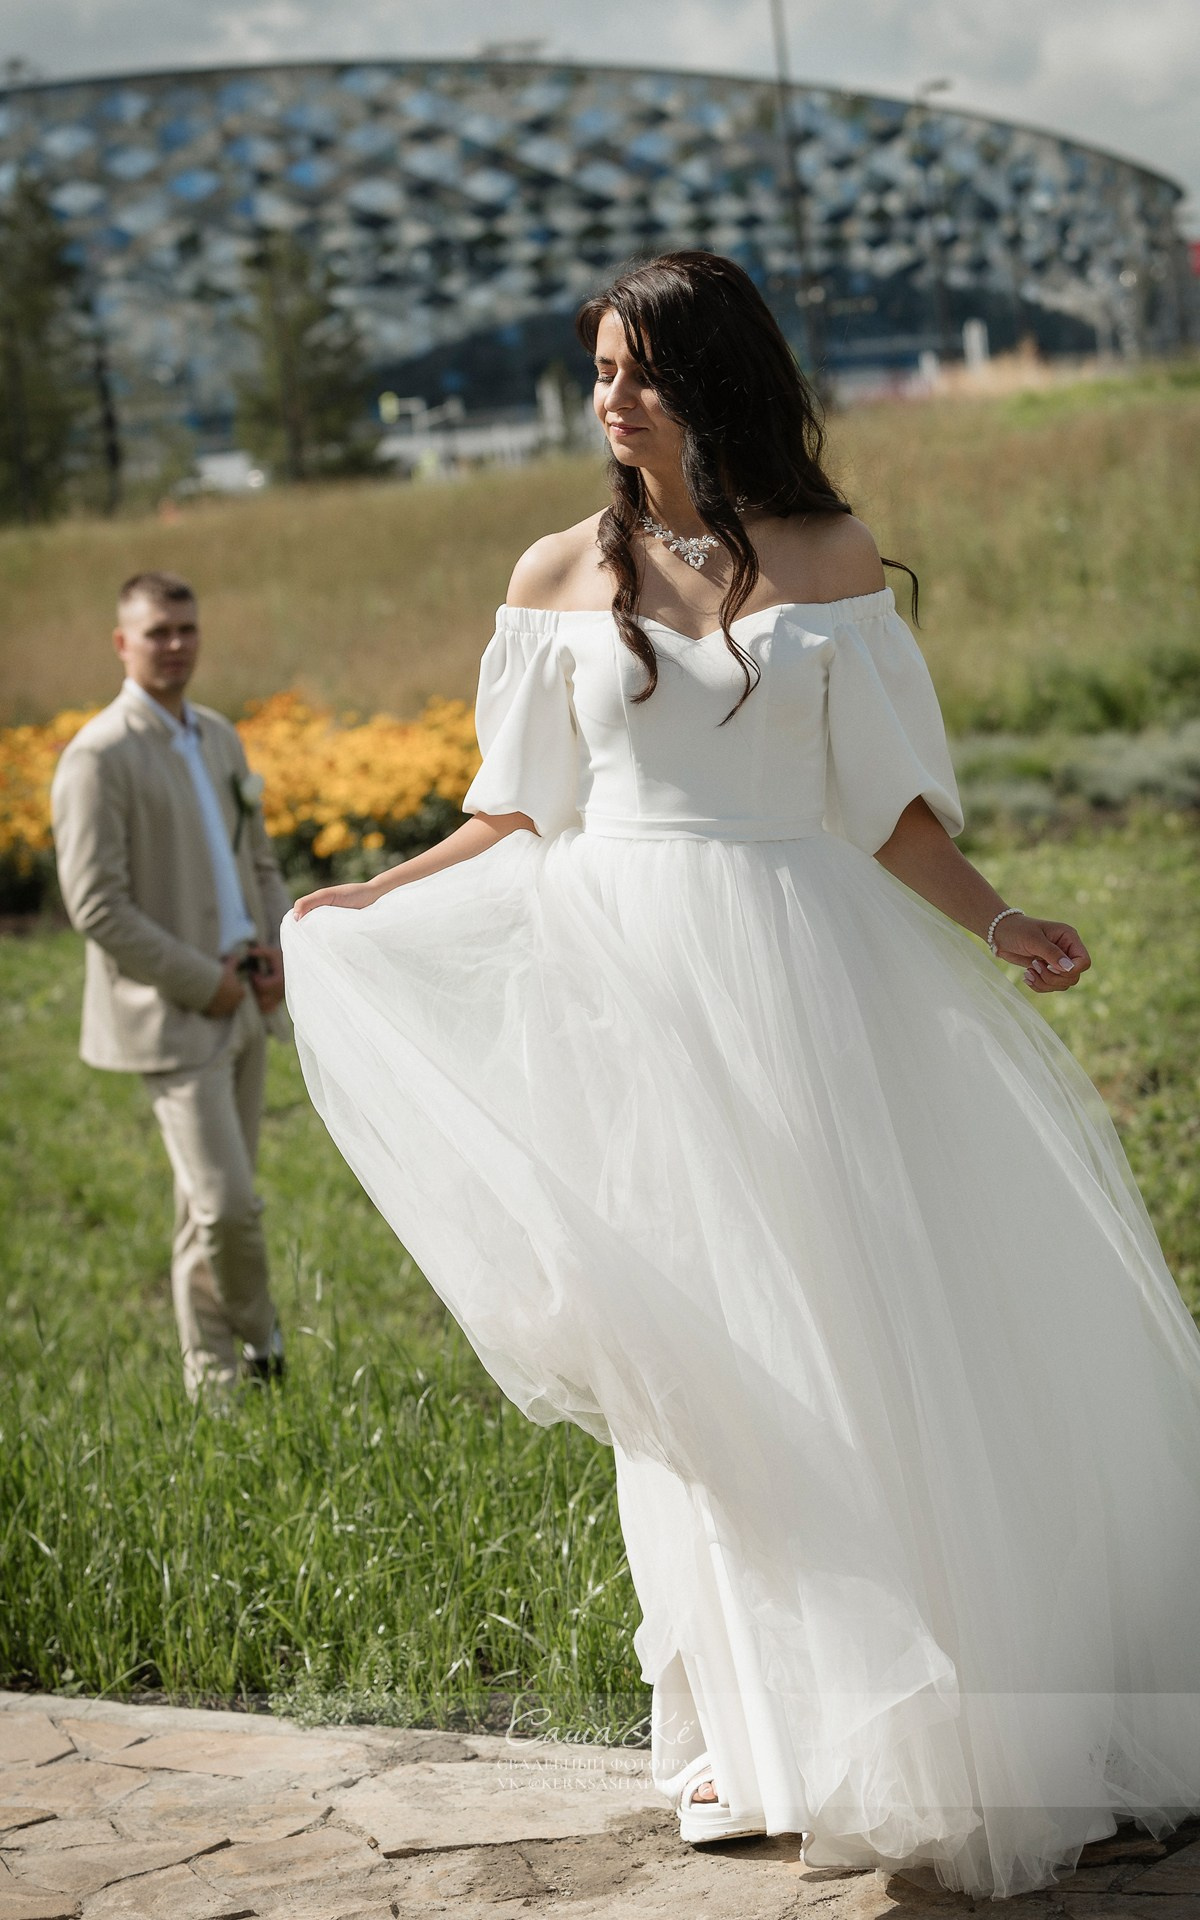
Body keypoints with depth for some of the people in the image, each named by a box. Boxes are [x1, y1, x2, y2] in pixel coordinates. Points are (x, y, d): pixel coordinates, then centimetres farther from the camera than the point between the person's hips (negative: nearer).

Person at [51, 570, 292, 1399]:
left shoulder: (218, 737, 12)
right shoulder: (99, 757, -13)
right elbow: (96, 906, -17)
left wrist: (278, 948, 2)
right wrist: (205, 983, -15)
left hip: (243, 1007, 7)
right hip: (172, 1017, -7)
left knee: (214, 1203, 13)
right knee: (228, 1205, -10)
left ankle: (215, 1377, 23)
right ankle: (261, 1339, 14)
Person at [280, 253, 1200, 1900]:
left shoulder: (832, 564, 4)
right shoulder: (561, 578, 8)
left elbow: (890, 804, 3)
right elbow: (522, 815, 11)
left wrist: (997, 926, -10)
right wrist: (370, 903, 3)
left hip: (802, 983, -1)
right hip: (638, 990, 1)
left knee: (847, 1323, -1)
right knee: (704, 1353, 3)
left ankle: (914, 1723, 10)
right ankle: (762, 1732, 11)